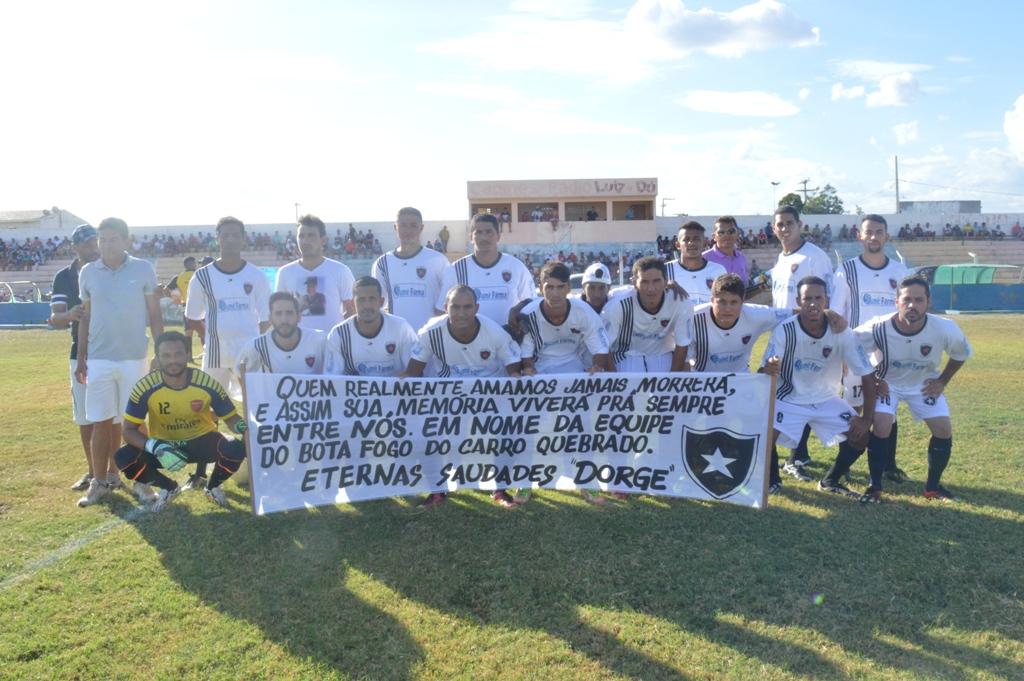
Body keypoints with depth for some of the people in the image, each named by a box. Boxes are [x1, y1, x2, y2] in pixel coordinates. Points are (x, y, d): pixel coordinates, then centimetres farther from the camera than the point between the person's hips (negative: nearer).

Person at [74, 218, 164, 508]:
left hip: (134, 358, -2)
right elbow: (86, 318, 10)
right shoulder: (88, 273, 5)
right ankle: (101, 481, 15)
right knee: (101, 422, 5)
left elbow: (155, 315, 1)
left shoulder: (143, 270, -2)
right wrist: (80, 358, 7)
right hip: (98, 360, 2)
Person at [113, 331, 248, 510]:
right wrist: (156, 447, -36)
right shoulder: (145, 388, -21)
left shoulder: (207, 383, -21)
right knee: (124, 458, -25)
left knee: (236, 450, -29)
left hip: (202, 440, -1)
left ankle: (212, 487, 7)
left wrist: (243, 427, -35)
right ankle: (169, 488, 7)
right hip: (163, 444, 1)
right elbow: (129, 431, -17)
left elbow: (230, 418, -9)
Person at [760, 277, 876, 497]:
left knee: (861, 435, -11)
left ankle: (830, 481, 16)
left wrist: (867, 418, -15)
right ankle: (772, 480, 7)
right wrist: (768, 369, -50)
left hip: (826, 400, 3)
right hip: (789, 399, -3)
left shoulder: (842, 332, -16)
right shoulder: (784, 330, -21)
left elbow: (867, 374, -10)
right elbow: (764, 371, -24)